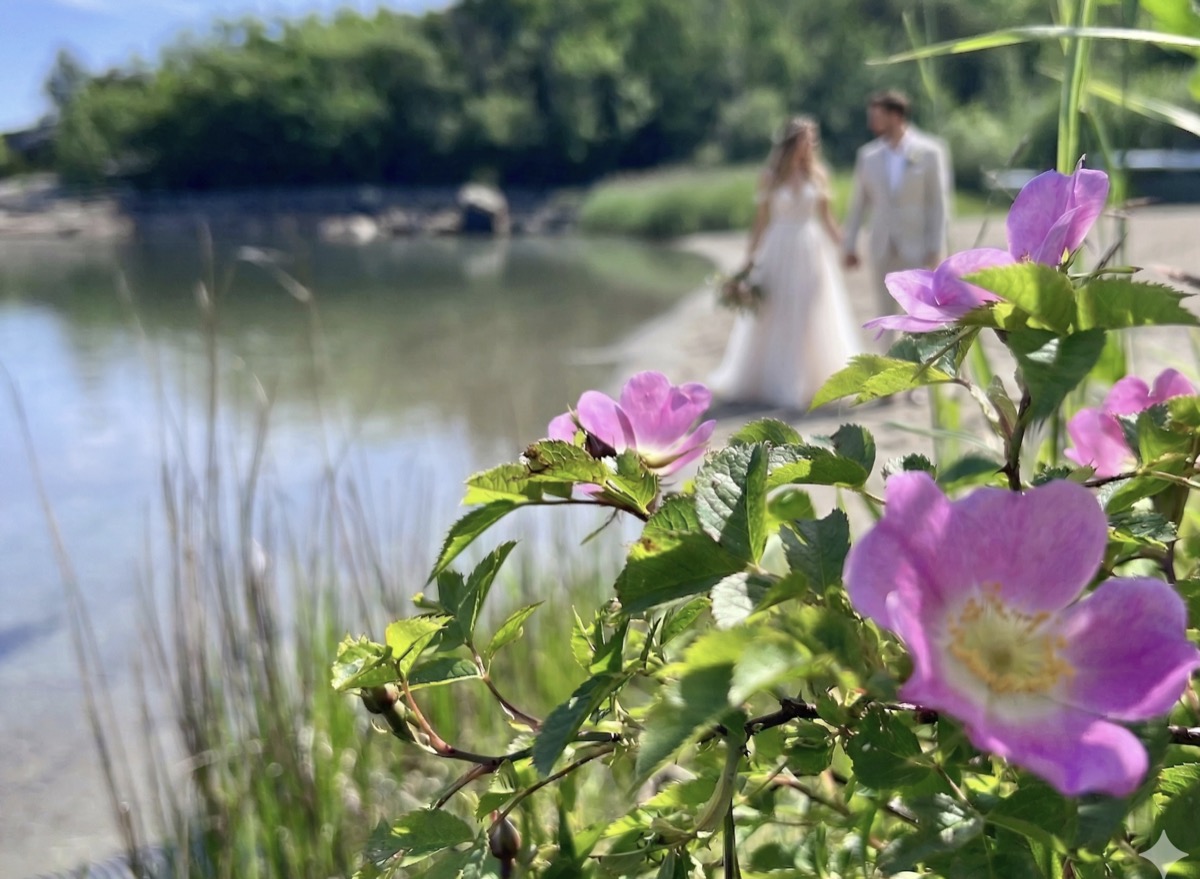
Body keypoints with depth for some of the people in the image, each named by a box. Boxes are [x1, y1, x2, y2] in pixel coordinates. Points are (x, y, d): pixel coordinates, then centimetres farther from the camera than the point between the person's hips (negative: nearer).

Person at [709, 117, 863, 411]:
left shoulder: (818, 175, 5)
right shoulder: (771, 177, 0)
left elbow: (826, 217, 8)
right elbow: (761, 220, 1)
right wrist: (750, 257, -4)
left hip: (812, 251, 2)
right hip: (779, 251, -2)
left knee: (813, 320, 4)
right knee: (776, 321, 4)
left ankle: (813, 382, 13)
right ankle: (778, 384, 16)